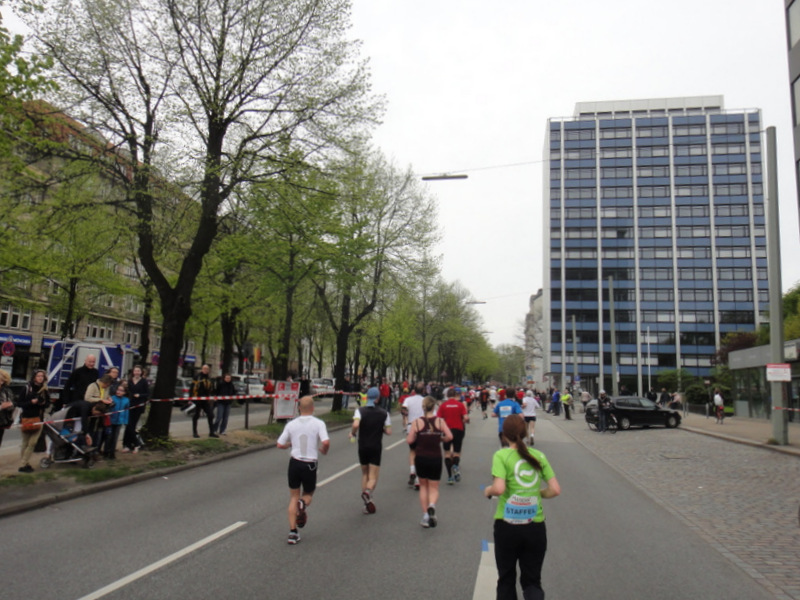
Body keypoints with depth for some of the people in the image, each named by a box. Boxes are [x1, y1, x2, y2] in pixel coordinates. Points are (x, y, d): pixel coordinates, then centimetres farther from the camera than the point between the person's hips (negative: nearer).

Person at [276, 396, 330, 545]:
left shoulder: (291, 424, 2)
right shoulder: (319, 423, -7)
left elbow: (280, 444, 3)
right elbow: (326, 442, -20)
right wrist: (324, 450, 2)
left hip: (294, 463, 2)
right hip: (310, 465, -2)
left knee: (293, 498, 13)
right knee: (308, 494, 19)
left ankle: (293, 532, 7)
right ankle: (303, 504, -16)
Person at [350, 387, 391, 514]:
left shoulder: (360, 410, -6)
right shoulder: (384, 413, -2)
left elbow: (355, 424, -23)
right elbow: (388, 431, -4)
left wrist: (352, 434, -5)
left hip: (363, 446, 1)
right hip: (376, 447, -1)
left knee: (364, 473, 18)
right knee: (373, 477, 3)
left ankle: (367, 505, 16)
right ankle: (368, 491, -30)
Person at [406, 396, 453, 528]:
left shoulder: (416, 422, -8)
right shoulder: (440, 421, -6)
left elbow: (409, 440, -11)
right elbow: (449, 436, -12)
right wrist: (439, 439, 7)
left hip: (421, 458, 0)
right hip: (436, 458, 0)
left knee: (423, 486, 18)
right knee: (434, 487, 12)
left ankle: (425, 515, 14)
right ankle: (432, 505, -18)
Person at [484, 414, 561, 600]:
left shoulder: (501, 455, -8)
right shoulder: (539, 456, 3)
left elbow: (499, 489, -20)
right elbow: (555, 490, -1)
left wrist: (488, 491, 0)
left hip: (507, 525, -2)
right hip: (536, 526, 3)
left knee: (506, 580, 17)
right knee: (532, 580, 15)